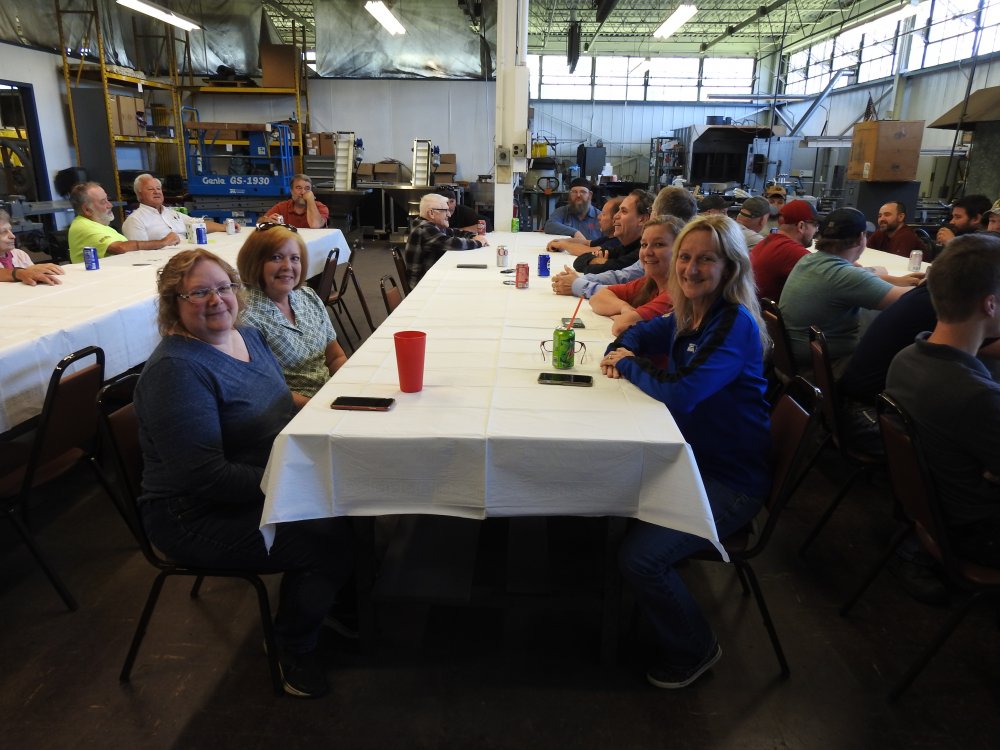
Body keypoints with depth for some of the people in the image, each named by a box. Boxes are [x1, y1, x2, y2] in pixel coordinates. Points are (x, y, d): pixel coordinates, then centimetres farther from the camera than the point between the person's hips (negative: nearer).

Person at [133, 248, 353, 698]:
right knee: (330, 538, -20)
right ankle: (292, 648, 8)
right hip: (198, 517, -8)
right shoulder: (175, 369, -21)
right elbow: (206, 476, -26)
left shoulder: (248, 337, 6)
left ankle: (342, 607, 18)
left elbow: (278, 404, 20)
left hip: (269, 483, 8)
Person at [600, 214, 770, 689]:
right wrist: (620, 353, -4)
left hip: (729, 481, -8)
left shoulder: (736, 325, -21)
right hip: (688, 459, 9)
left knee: (640, 557, -21)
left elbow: (681, 393, -32)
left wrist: (630, 365, -15)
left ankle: (693, 649, 11)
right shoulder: (687, 315, 4)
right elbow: (638, 335, 21)